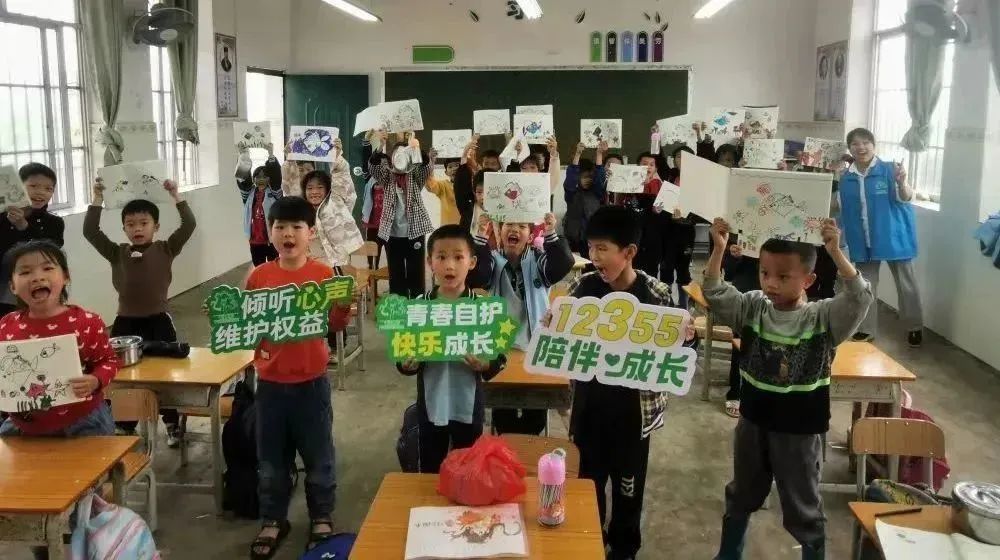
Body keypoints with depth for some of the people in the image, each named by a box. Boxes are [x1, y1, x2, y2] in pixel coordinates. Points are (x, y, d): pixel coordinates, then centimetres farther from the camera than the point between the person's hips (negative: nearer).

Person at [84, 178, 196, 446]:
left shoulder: (166, 249, -2)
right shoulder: (116, 253, 3)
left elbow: (189, 225, -14)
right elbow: (90, 232, -7)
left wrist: (176, 196, -19)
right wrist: (98, 198, -11)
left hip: (158, 320, -2)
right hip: (125, 321, 2)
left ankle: (172, 424, 20)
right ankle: (126, 426, 23)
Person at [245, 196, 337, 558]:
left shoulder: (324, 275, -6)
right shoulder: (258, 277, -1)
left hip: (311, 380, -2)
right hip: (270, 381, 2)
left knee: (317, 454, 11)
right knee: (271, 457, 14)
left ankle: (322, 518, 30)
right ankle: (273, 520, 31)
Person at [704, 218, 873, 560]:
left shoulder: (823, 318, -15)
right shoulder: (752, 308, -6)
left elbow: (860, 298, -29)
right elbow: (715, 295, -15)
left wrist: (836, 253, -39)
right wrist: (719, 249, -26)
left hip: (800, 430, -4)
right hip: (754, 422, 4)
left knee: (803, 510, 13)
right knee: (741, 497, 24)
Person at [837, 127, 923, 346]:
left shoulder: (890, 170, -12)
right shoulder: (845, 178, 1)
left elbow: (906, 198, -19)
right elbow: (842, 210, 11)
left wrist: (902, 183, -39)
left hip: (893, 236, -4)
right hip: (863, 240, 4)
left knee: (906, 284, 7)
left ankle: (914, 328, 21)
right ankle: (866, 328, 25)